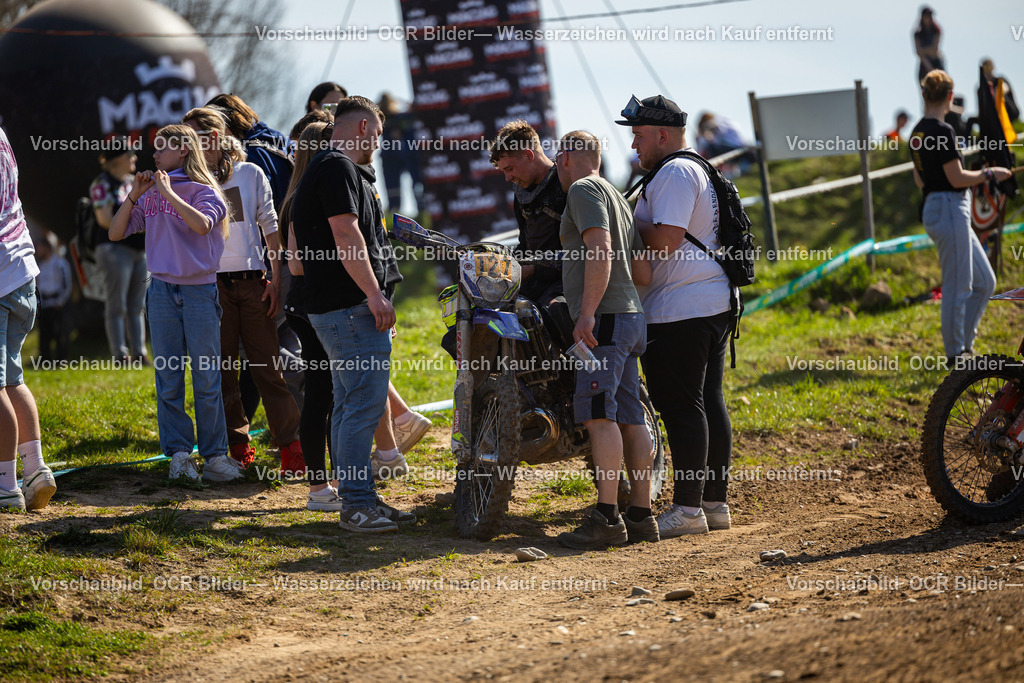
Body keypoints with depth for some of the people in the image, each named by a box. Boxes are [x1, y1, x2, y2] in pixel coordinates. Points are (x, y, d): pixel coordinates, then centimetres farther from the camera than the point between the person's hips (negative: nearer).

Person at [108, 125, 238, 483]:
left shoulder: (204, 191, -1)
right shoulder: (150, 195, 11)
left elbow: (202, 225, -22)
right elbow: (116, 233, 10)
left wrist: (169, 192, -16)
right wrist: (134, 195, -1)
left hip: (200, 290, -4)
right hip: (162, 289, 4)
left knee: (207, 378, -1)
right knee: (168, 377, 2)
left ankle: (215, 454, 5)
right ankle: (179, 454, 6)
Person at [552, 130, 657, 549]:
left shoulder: (583, 189, -3)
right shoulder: (616, 196, 24)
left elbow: (600, 250, -18)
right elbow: (646, 273, 20)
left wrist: (588, 311, -24)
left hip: (603, 319, -10)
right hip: (632, 317, 10)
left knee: (599, 413, -14)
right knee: (630, 417, 7)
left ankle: (607, 518, -21)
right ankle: (641, 515, 6)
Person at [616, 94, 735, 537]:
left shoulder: (674, 173, -12)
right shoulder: (701, 170, 21)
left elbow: (666, 240, -22)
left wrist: (629, 227, -6)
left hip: (678, 310, -11)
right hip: (715, 304, 11)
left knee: (681, 407, -9)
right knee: (709, 402, 11)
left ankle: (688, 508, -9)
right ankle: (716, 502, 15)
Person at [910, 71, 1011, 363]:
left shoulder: (918, 132, 11)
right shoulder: (942, 131, -17)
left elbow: (920, 180, 19)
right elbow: (957, 179, -18)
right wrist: (989, 173, -5)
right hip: (950, 210, -10)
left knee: (984, 282, 14)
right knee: (958, 287, -2)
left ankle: (964, 344, 18)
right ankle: (956, 355, 5)